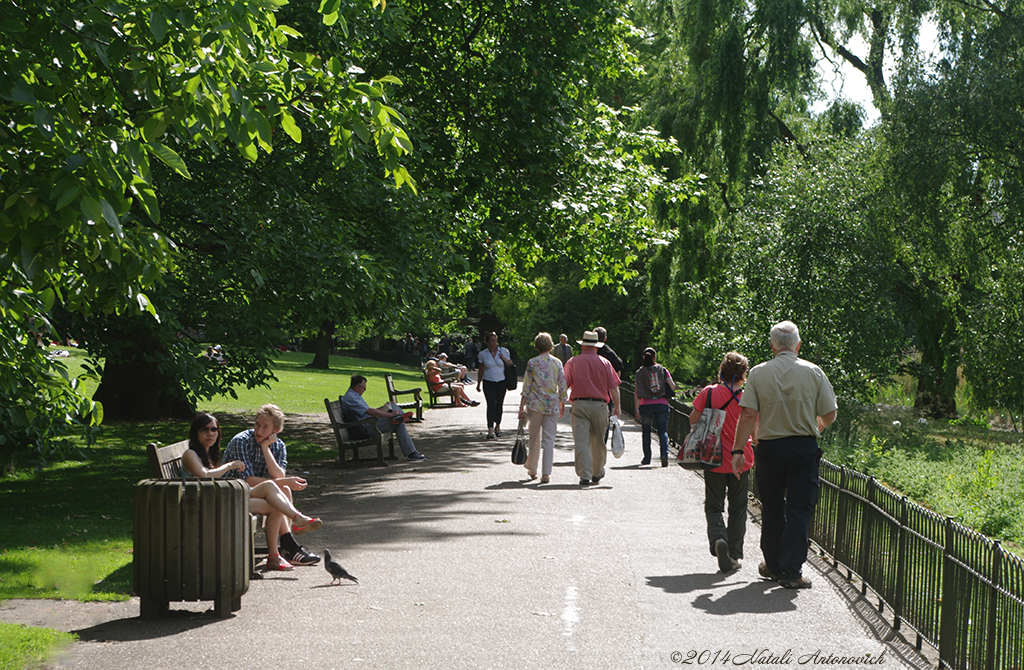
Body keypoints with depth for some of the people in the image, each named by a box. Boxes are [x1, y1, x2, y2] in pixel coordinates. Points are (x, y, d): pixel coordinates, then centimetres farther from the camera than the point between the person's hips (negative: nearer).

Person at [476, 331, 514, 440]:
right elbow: (480, 370, 10)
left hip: (501, 382, 1)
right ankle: (490, 430, -17)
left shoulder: (503, 351, 1)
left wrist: (504, 359, -10)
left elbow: (511, 364, 10)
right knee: (491, 405, -12)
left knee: (499, 405, 8)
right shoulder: (483, 354, 1)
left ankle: (497, 426, 29)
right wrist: (478, 384, 13)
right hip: (488, 382, -1)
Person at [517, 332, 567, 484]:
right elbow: (562, 386, 4)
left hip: (535, 404, 0)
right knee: (549, 439, 0)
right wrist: (562, 404, 16)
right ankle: (546, 473, -8)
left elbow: (526, 386, -3)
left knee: (534, 438, 13)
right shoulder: (557, 363, 1)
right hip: (552, 405, 0)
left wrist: (522, 407, 1)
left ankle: (532, 470, 24)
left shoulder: (532, 363, -3)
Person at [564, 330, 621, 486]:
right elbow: (613, 387, 3)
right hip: (600, 405, 1)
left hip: (579, 404, -1)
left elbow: (564, 385, -1)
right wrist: (617, 407, 9)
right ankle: (597, 473, 29)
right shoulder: (604, 363, 4)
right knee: (599, 441, 15)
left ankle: (585, 475, -13)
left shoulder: (572, 362, 3)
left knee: (581, 441, -5)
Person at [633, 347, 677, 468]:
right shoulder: (662, 370, 2)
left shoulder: (640, 373, 0)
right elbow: (672, 388, 0)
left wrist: (637, 409, -3)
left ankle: (647, 458, 14)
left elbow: (637, 393, -4)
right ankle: (664, 454, -19)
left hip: (645, 405, 0)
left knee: (646, 432, 12)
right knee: (663, 431, 1)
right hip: (661, 404, 0)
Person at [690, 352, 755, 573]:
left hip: (715, 461, 0)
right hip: (741, 461, 0)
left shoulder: (709, 393, -7)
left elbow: (693, 420, -2)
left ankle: (718, 538, -20)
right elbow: (755, 434, -4)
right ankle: (734, 555, 14)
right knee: (737, 509, 13)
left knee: (713, 506, 8)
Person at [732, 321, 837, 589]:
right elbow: (829, 415, 1)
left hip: (769, 447, 1)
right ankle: (791, 572, -2)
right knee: (799, 510, 3)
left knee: (772, 508, 15)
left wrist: (738, 450, -5)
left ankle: (773, 565, 26)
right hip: (804, 448, -1)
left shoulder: (759, 373, -3)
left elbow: (748, 415, -9)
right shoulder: (813, 373, -3)